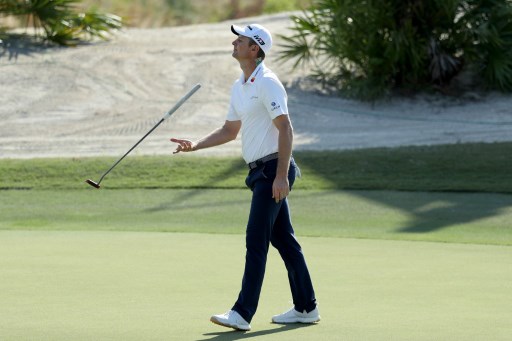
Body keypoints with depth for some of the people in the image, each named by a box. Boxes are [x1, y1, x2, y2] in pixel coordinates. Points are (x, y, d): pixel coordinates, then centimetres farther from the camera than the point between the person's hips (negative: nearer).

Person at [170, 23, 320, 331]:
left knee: (256, 240, -12)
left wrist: (281, 176, -23)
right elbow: (230, 130, 26)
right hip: (260, 171, 9)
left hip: (273, 171, -9)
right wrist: (195, 145, 13)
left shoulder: (267, 83, -14)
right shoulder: (239, 87, 16)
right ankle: (306, 308, 17)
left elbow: (285, 129, -18)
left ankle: (243, 314, -14)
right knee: (284, 240, 12)